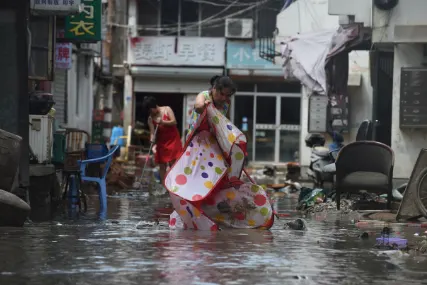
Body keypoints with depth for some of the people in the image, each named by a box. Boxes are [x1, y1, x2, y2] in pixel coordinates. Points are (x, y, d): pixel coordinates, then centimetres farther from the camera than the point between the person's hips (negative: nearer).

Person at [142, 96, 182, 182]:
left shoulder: (167, 109, -6)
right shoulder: (150, 119, -2)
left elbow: (174, 122, -12)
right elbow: (152, 132, -8)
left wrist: (163, 122, -26)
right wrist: (153, 143, -24)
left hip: (173, 139, -3)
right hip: (161, 142, 3)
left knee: (173, 163, -9)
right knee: (162, 165, 2)